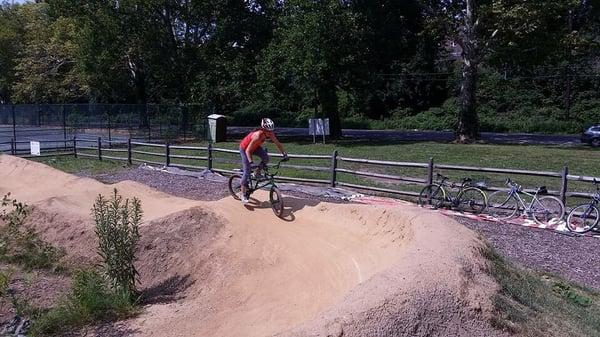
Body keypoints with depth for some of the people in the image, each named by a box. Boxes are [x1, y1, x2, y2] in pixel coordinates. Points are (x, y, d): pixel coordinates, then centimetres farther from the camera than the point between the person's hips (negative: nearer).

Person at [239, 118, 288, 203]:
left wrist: (284, 154, -21)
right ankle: (243, 195, 1)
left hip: (255, 146, 6)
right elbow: (248, 150, -38)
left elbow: (278, 144, -12)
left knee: (266, 158, -19)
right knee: (247, 171, -9)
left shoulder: (270, 134, -23)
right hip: (244, 148, -6)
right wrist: (251, 162, -47)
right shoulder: (257, 135, -40)